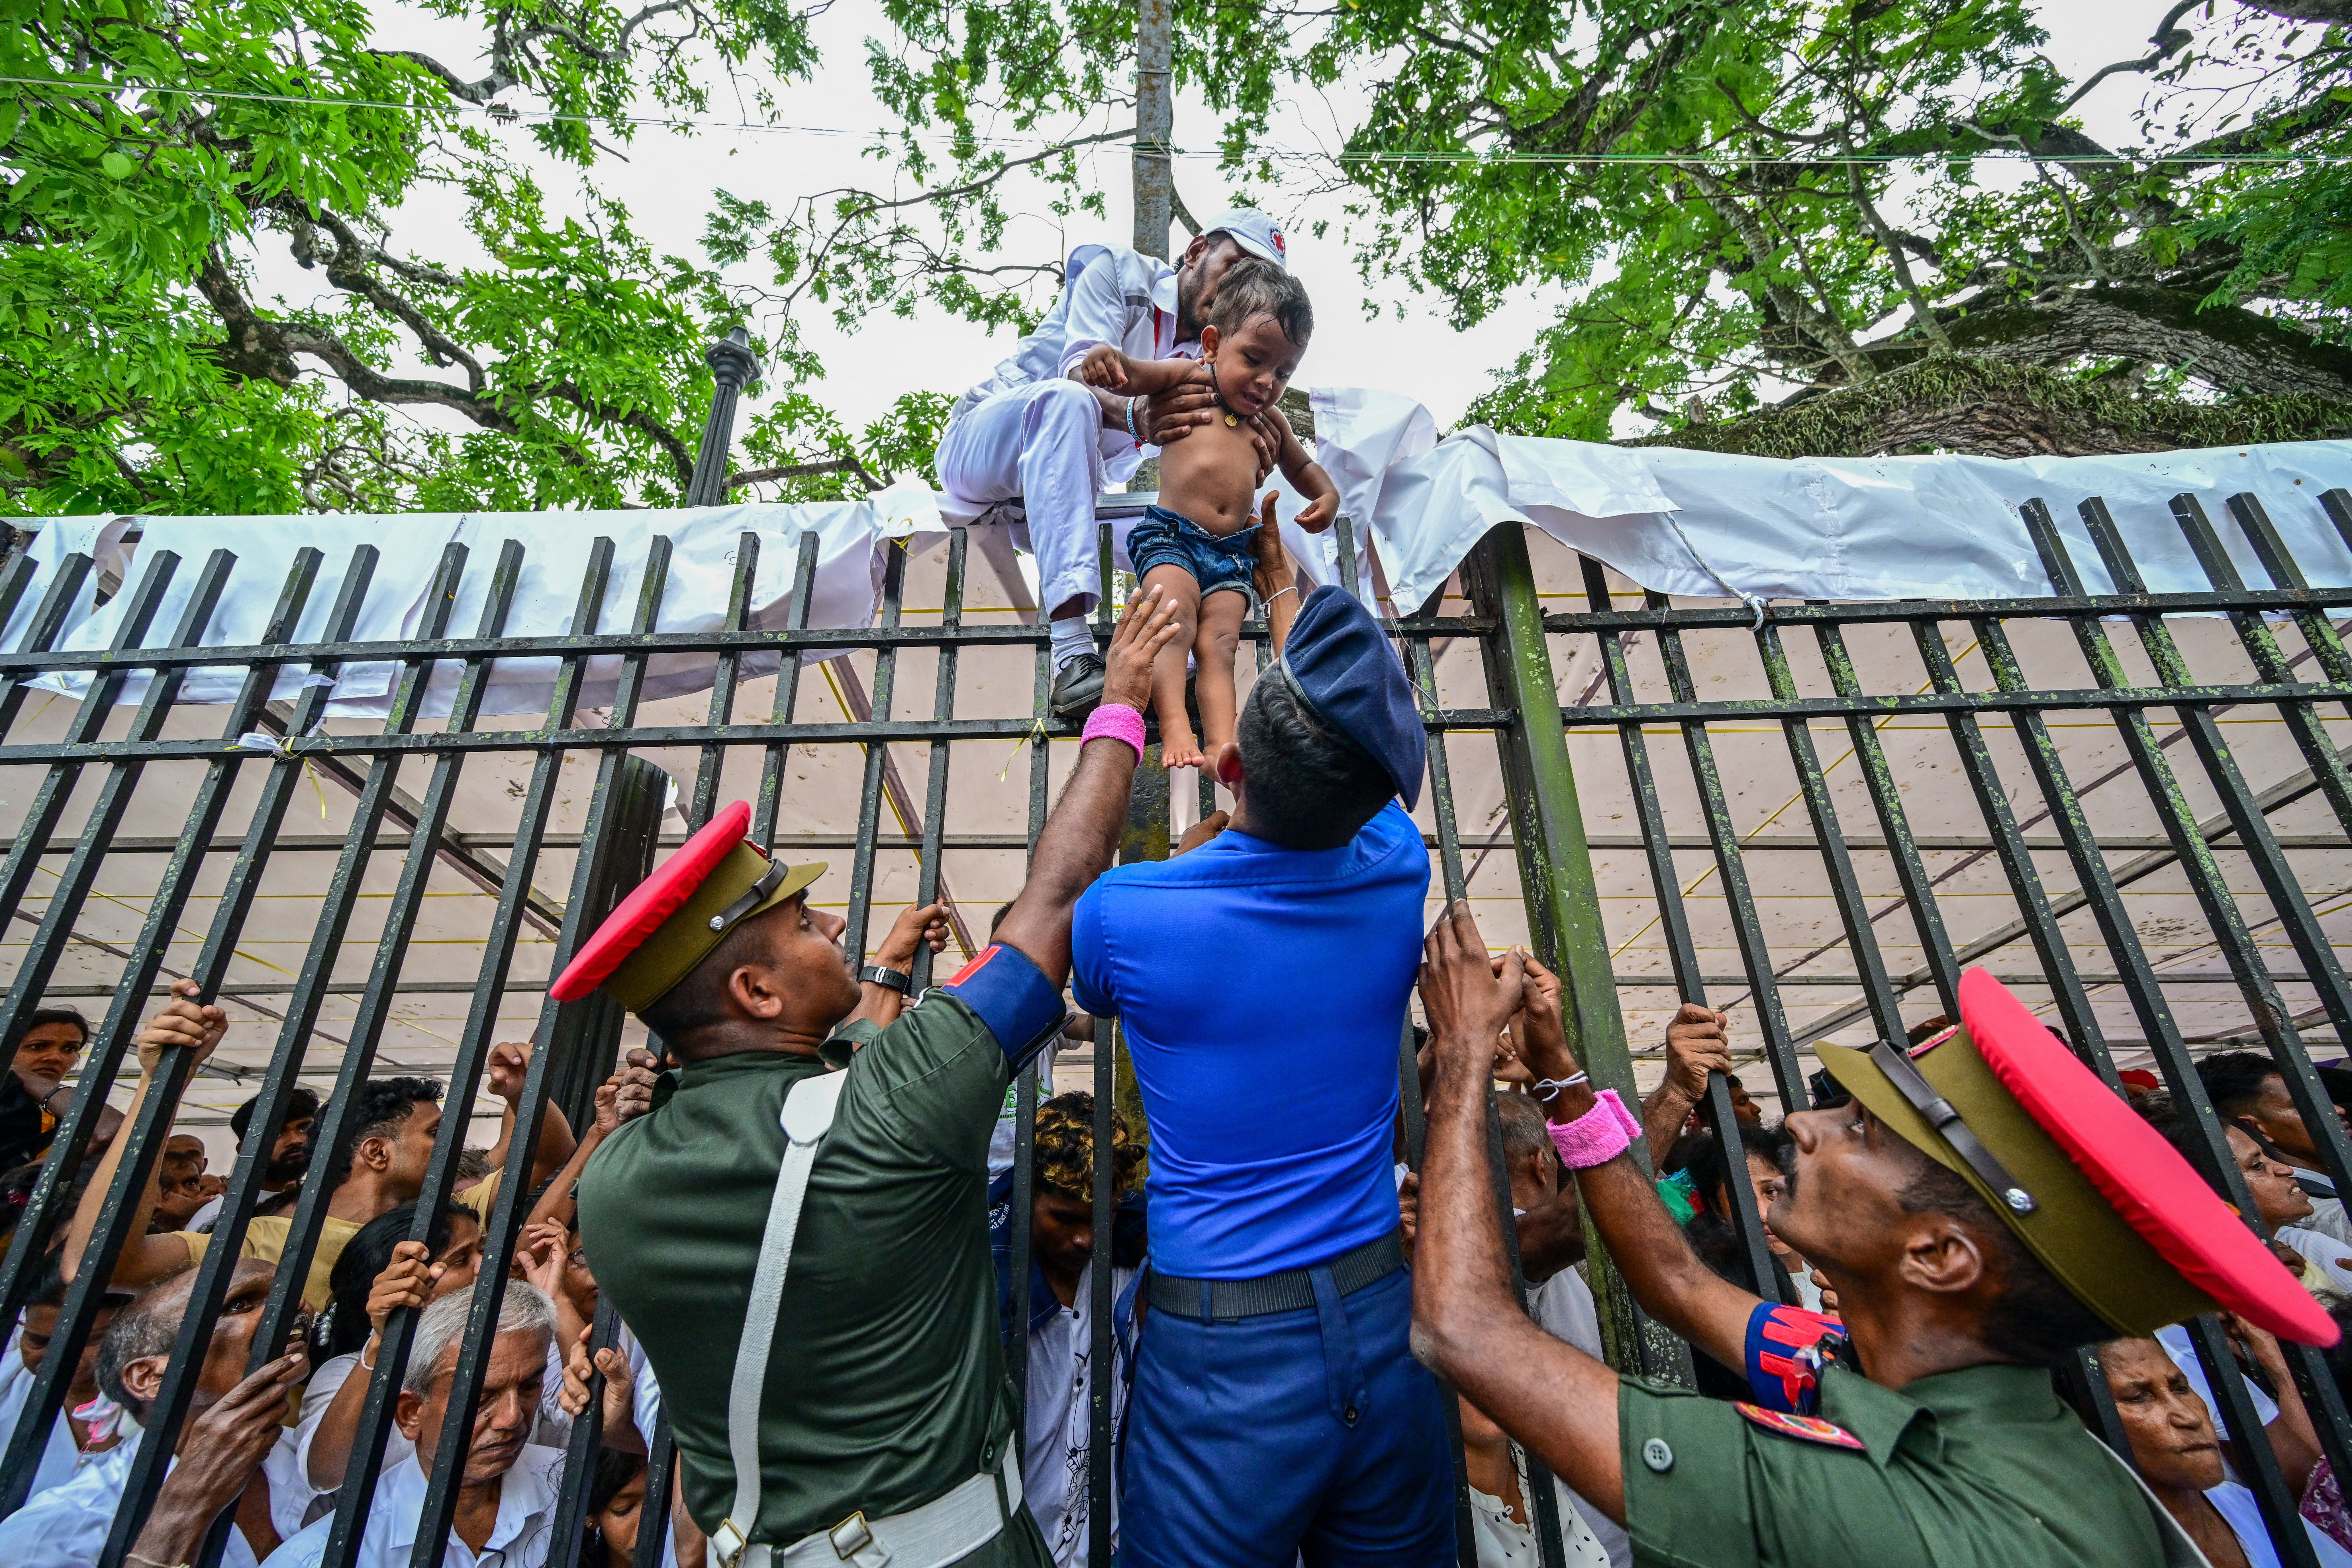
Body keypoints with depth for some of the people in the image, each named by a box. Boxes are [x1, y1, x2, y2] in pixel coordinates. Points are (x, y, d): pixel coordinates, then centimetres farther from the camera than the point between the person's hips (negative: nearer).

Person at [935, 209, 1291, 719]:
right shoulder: (1119, 271, -4)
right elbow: (1084, 370, -22)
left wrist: (1251, 428, -35)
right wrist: (1135, 415, -45)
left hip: (1082, 475, 5)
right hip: (981, 444, -5)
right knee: (1067, 400, -37)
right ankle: (1074, 657, -50)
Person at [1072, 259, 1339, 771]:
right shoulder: (1189, 380, 10)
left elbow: (1302, 466, 41)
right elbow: (1136, 374, -5)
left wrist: (1327, 495, 19)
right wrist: (1107, 357, -29)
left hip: (1232, 554, 4)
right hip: (1171, 536, -4)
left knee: (1219, 644, -13)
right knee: (1176, 625, -26)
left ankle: (1222, 744, -27)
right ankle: (1174, 728, -32)